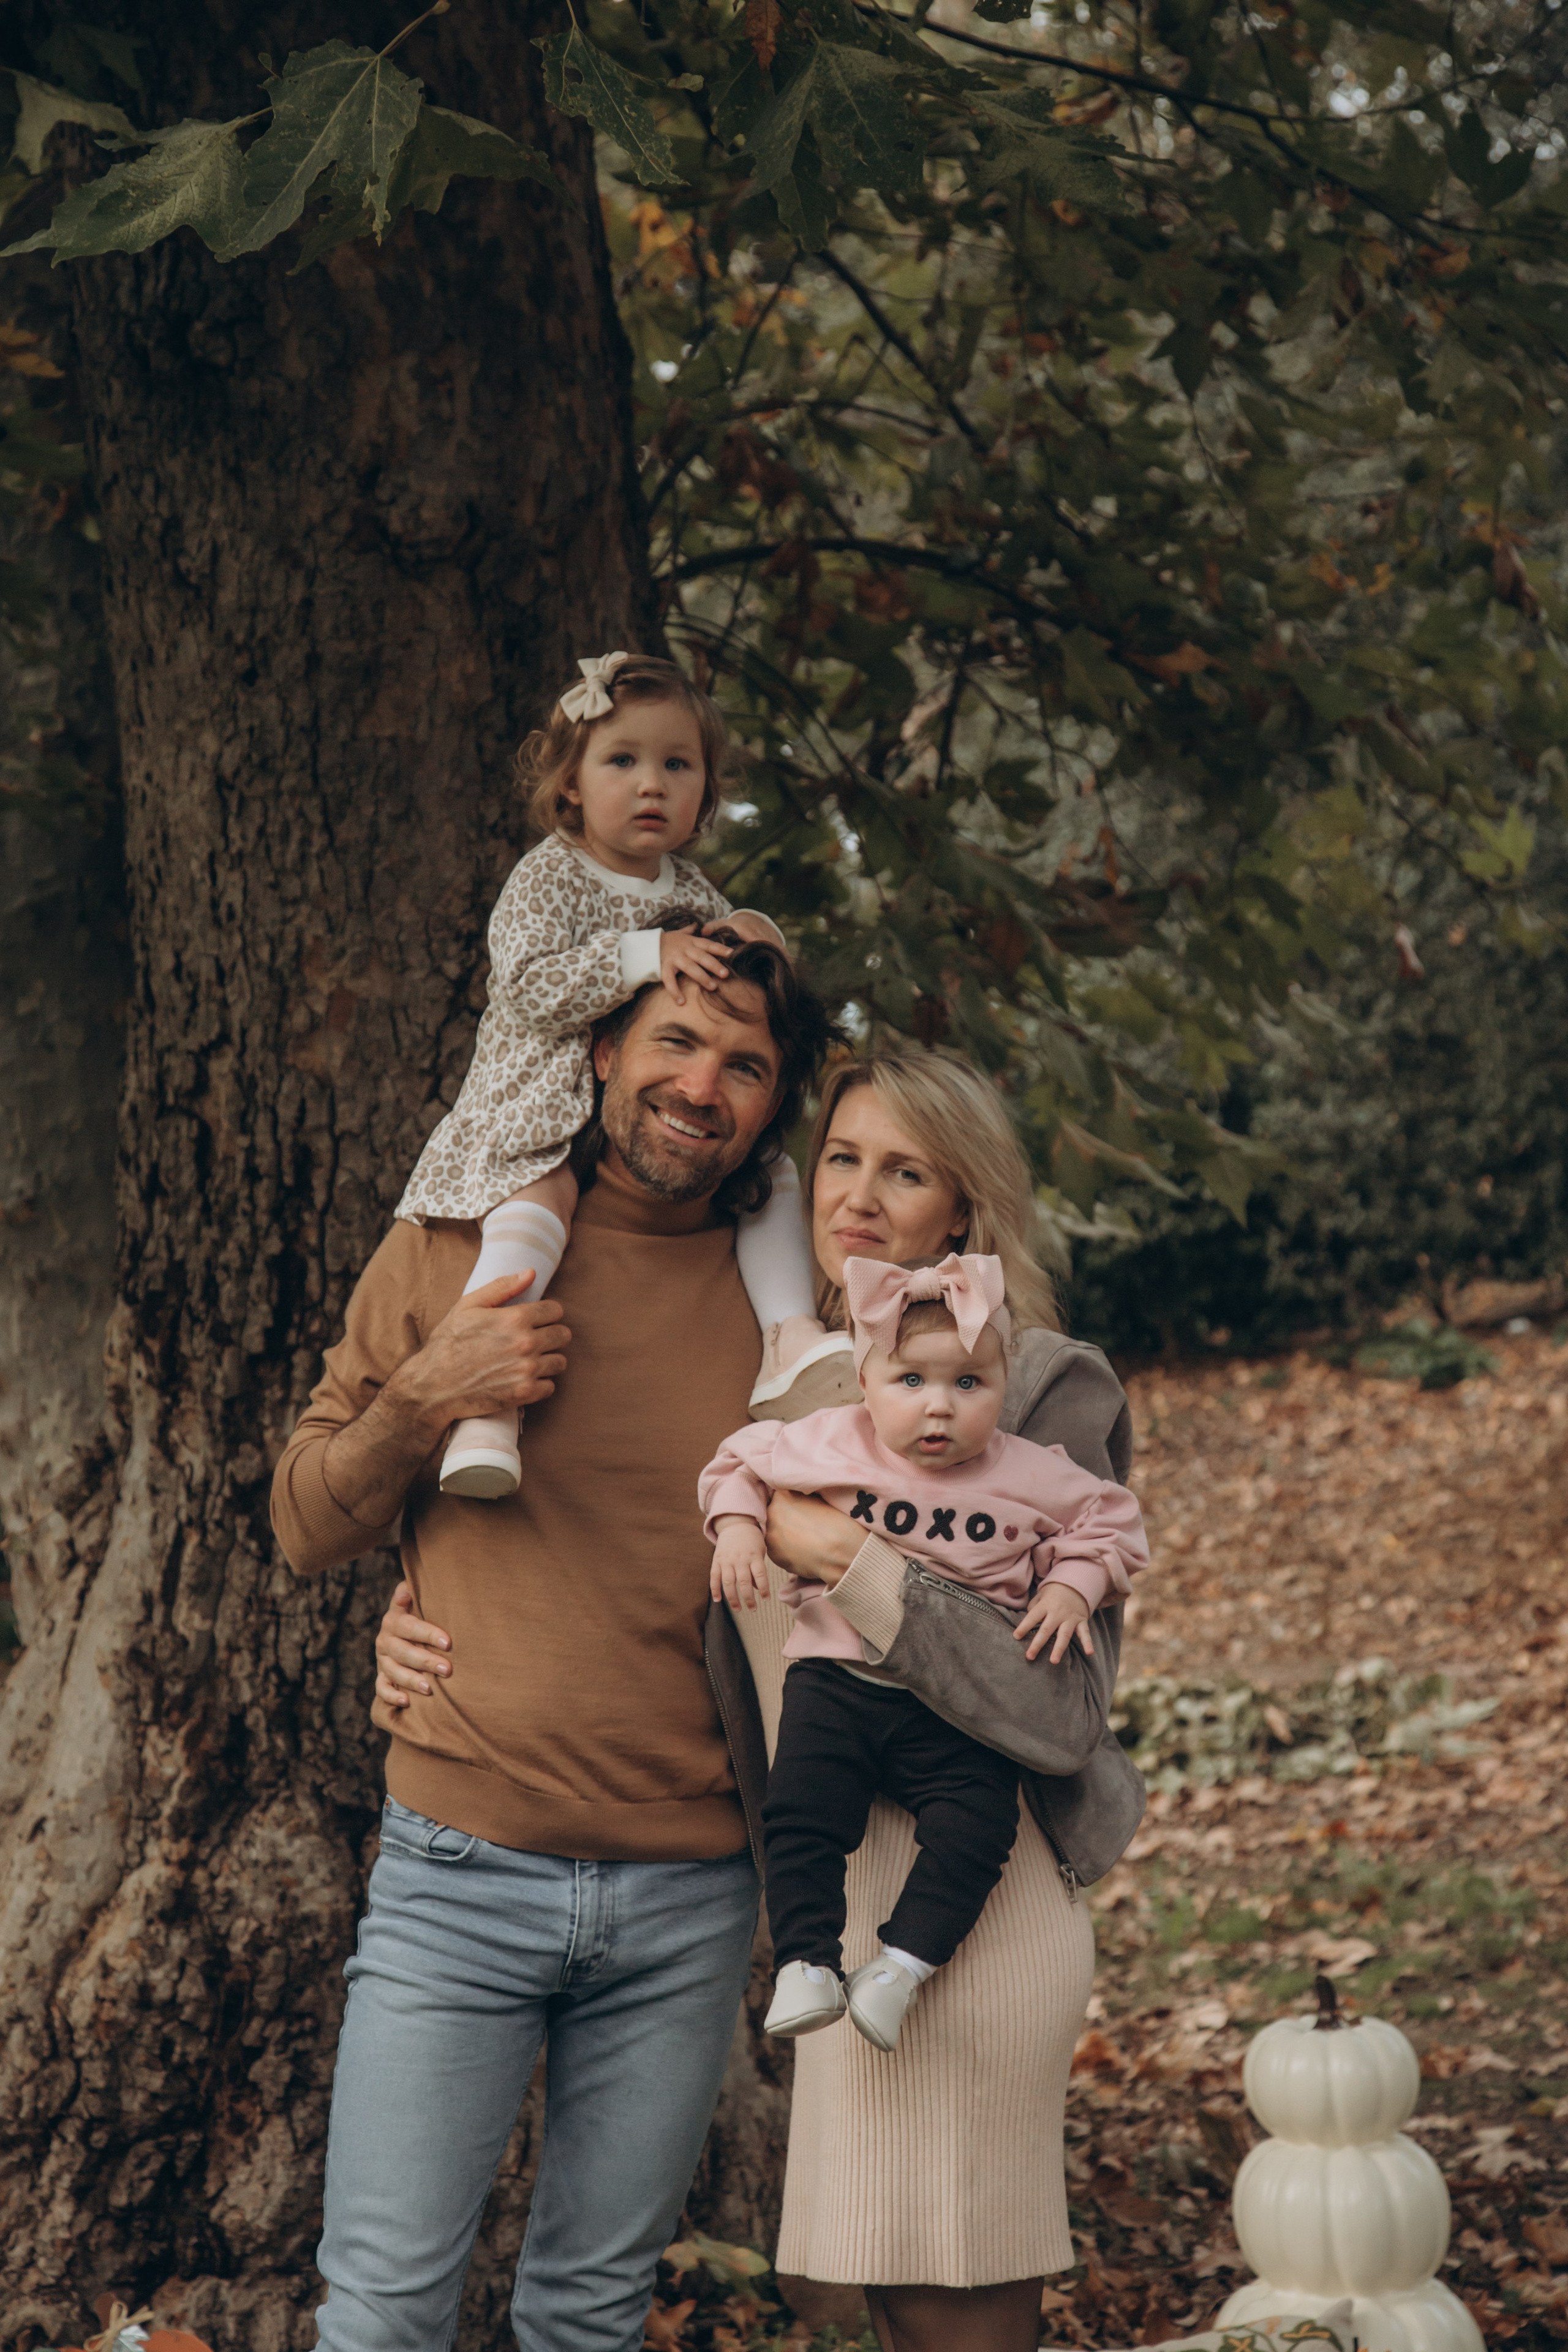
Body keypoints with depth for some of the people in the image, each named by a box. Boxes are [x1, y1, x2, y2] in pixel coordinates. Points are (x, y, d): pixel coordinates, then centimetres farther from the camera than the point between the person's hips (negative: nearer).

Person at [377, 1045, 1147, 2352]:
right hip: (842, 1905, 6)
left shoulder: (1042, 1391, -9)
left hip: (965, 1910, -6)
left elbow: (1060, 1713, -17)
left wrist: (846, 1560, -21)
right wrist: (432, 1640, 1)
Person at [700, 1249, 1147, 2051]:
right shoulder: (830, 1446, -2)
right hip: (837, 1679, 0)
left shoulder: (1031, 1479, -2)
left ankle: (902, 1964, -9)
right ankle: (806, 1962, -6)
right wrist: (737, 1527, -4)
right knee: (800, 1813, -16)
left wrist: (1071, 1587, -4)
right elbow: (742, 1461, 13)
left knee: (975, 1825, -19)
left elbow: (1109, 1523, 11)